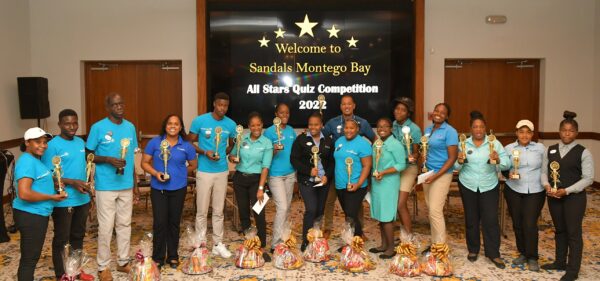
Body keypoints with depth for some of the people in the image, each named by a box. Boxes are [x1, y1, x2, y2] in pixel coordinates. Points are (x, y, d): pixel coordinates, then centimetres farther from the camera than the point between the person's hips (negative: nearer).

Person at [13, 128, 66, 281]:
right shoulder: (27, 161, -19)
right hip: (30, 216, -10)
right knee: (29, 258, -1)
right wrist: (52, 197, -18)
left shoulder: (35, 159, 12)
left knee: (32, 256, 20)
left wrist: (54, 185, 10)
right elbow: (24, 193, -28)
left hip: (37, 214, 10)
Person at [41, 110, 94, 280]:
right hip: (63, 201, -7)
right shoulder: (53, 145, -14)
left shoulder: (80, 142, 8)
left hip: (82, 199, 7)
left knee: (78, 236, 18)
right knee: (61, 239, 6)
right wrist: (73, 183, -24)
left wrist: (88, 192, 15)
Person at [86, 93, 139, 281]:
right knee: (106, 227, 2)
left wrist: (135, 185, 12)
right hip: (105, 186, -4)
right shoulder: (98, 128, -8)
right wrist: (108, 160, -21)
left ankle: (123, 261, 26)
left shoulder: (130, 127, 7)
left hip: (126, 186, 5)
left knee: (124, 225, 13)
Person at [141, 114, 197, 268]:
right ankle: (158, 257, 13)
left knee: (174, 222, 11)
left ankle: (173, 256, 25)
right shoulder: (154, 142, -4)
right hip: (158, 189, -1)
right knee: (159, 223, -2)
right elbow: (144, 162, -1)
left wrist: (180, 173, 5)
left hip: (178, 189, 1)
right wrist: (155, 173, -16)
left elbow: (193, 165, 12)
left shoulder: (186, 146, -1)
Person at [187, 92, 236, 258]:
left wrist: (223, 154, 0)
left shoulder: (231, 124, 1)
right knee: (202, 211, 2)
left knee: (219, 210, 10)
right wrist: (205, 152, -15)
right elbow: (190, 142, 0)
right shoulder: (200, 121, -7)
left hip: (222, 171, 3)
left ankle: (218, 244, 20)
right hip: (204, 171, -2)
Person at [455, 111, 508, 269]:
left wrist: (498, 160, -29)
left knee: (491, 220, -3)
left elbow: (507, 164, -10)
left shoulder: (494, 143, -4)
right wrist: (460, 161, -23)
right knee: (471, 219, 10)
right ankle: (473, 250, 25)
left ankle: (493, 253, 8)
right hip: (468, 186, 1)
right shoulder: (464, 144, 0)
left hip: (489, 187, -1)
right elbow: (457, 167, -2)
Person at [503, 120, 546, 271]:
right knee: (517, 223, 7)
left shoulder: (540, 148, 1)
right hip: (513, 191, 1)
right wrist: (508, 174, -13)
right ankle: (523, 253, 24)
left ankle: (532, 258, 8)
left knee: (530, 224, -7)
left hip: (535, 192, -1)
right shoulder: (508, 148, 2)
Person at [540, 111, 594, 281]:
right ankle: (560, 262, 31)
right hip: (554, 196, 4)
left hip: (574, 197, -4)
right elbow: (544, 171, 8)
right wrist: (546, 185, -13)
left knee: (573, 232, 2)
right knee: (559, 230, 16)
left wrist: (567, 190, -18)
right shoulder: (550, 150, 5)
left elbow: (588, 178, -9)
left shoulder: (583, 152, -7)